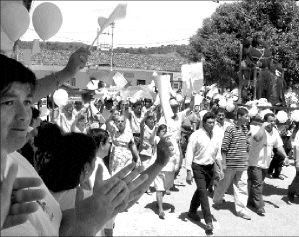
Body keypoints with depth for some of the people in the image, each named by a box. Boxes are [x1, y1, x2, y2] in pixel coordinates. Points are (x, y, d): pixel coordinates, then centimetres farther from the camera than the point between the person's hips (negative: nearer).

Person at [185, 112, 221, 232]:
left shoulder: (215, 137, 5)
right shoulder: (196, 135, -12)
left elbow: (218, 153, 13)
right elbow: (189, 153, -11)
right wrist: (188, 171, -15)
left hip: (210, 167, 6)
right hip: (198, 167, -6)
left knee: (201, 190, 18)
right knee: (203, 192, -10)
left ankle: (192, 211, 37)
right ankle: (208, 221, -7)